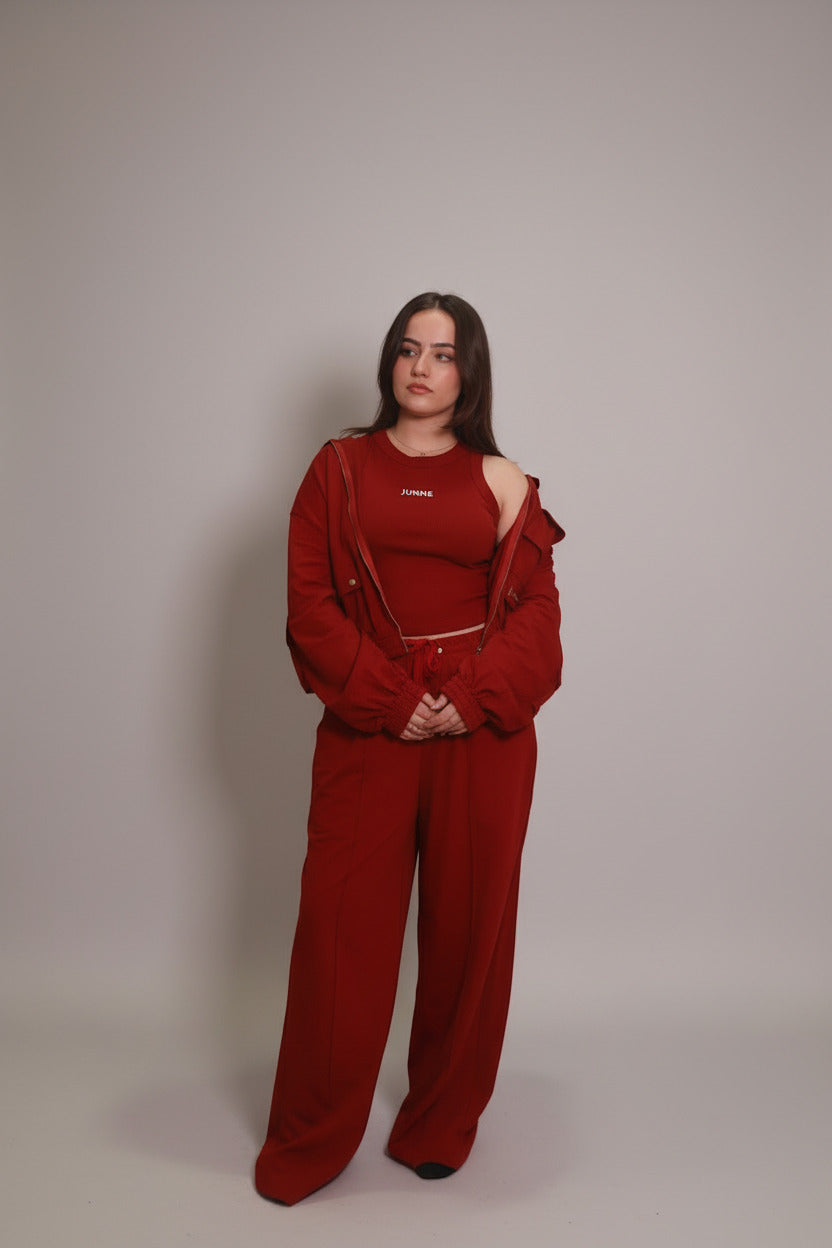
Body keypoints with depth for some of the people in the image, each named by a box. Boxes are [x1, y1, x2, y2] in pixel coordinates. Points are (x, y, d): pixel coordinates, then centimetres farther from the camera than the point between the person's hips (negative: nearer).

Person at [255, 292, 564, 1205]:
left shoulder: (501, 481, 7)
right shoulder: (338, 468, 7)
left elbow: (535, 609, 2)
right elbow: (310, 601, -1)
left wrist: (472, 701, -13)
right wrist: (390, 699, -11)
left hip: (483, 733, 1)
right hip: (367, 728, 0)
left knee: (468, 926, 9)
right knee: (341, 927, 3)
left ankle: (440, 1128, 30)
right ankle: (306, 1144, 23)